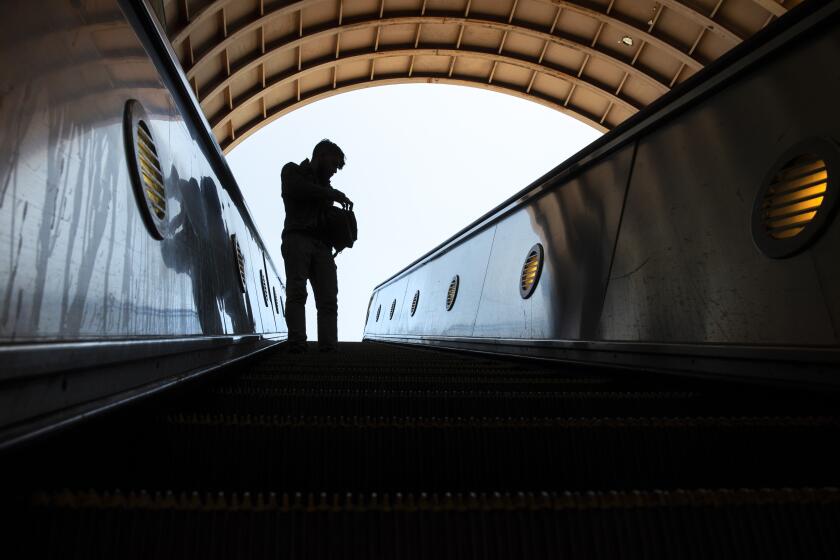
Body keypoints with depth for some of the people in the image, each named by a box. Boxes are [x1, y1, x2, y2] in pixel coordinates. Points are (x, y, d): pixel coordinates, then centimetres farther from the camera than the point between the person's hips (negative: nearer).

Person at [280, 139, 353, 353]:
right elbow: (295, 188, -7)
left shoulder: (324, 187, 33)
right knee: (297, 291, -19)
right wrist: (332, 194, -4)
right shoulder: (293, 170, 17)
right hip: (297, 238, -5)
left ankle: (329, 348, -19)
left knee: (328, 299, -11)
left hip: (322, 245, 5)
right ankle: (297, 343, -26)